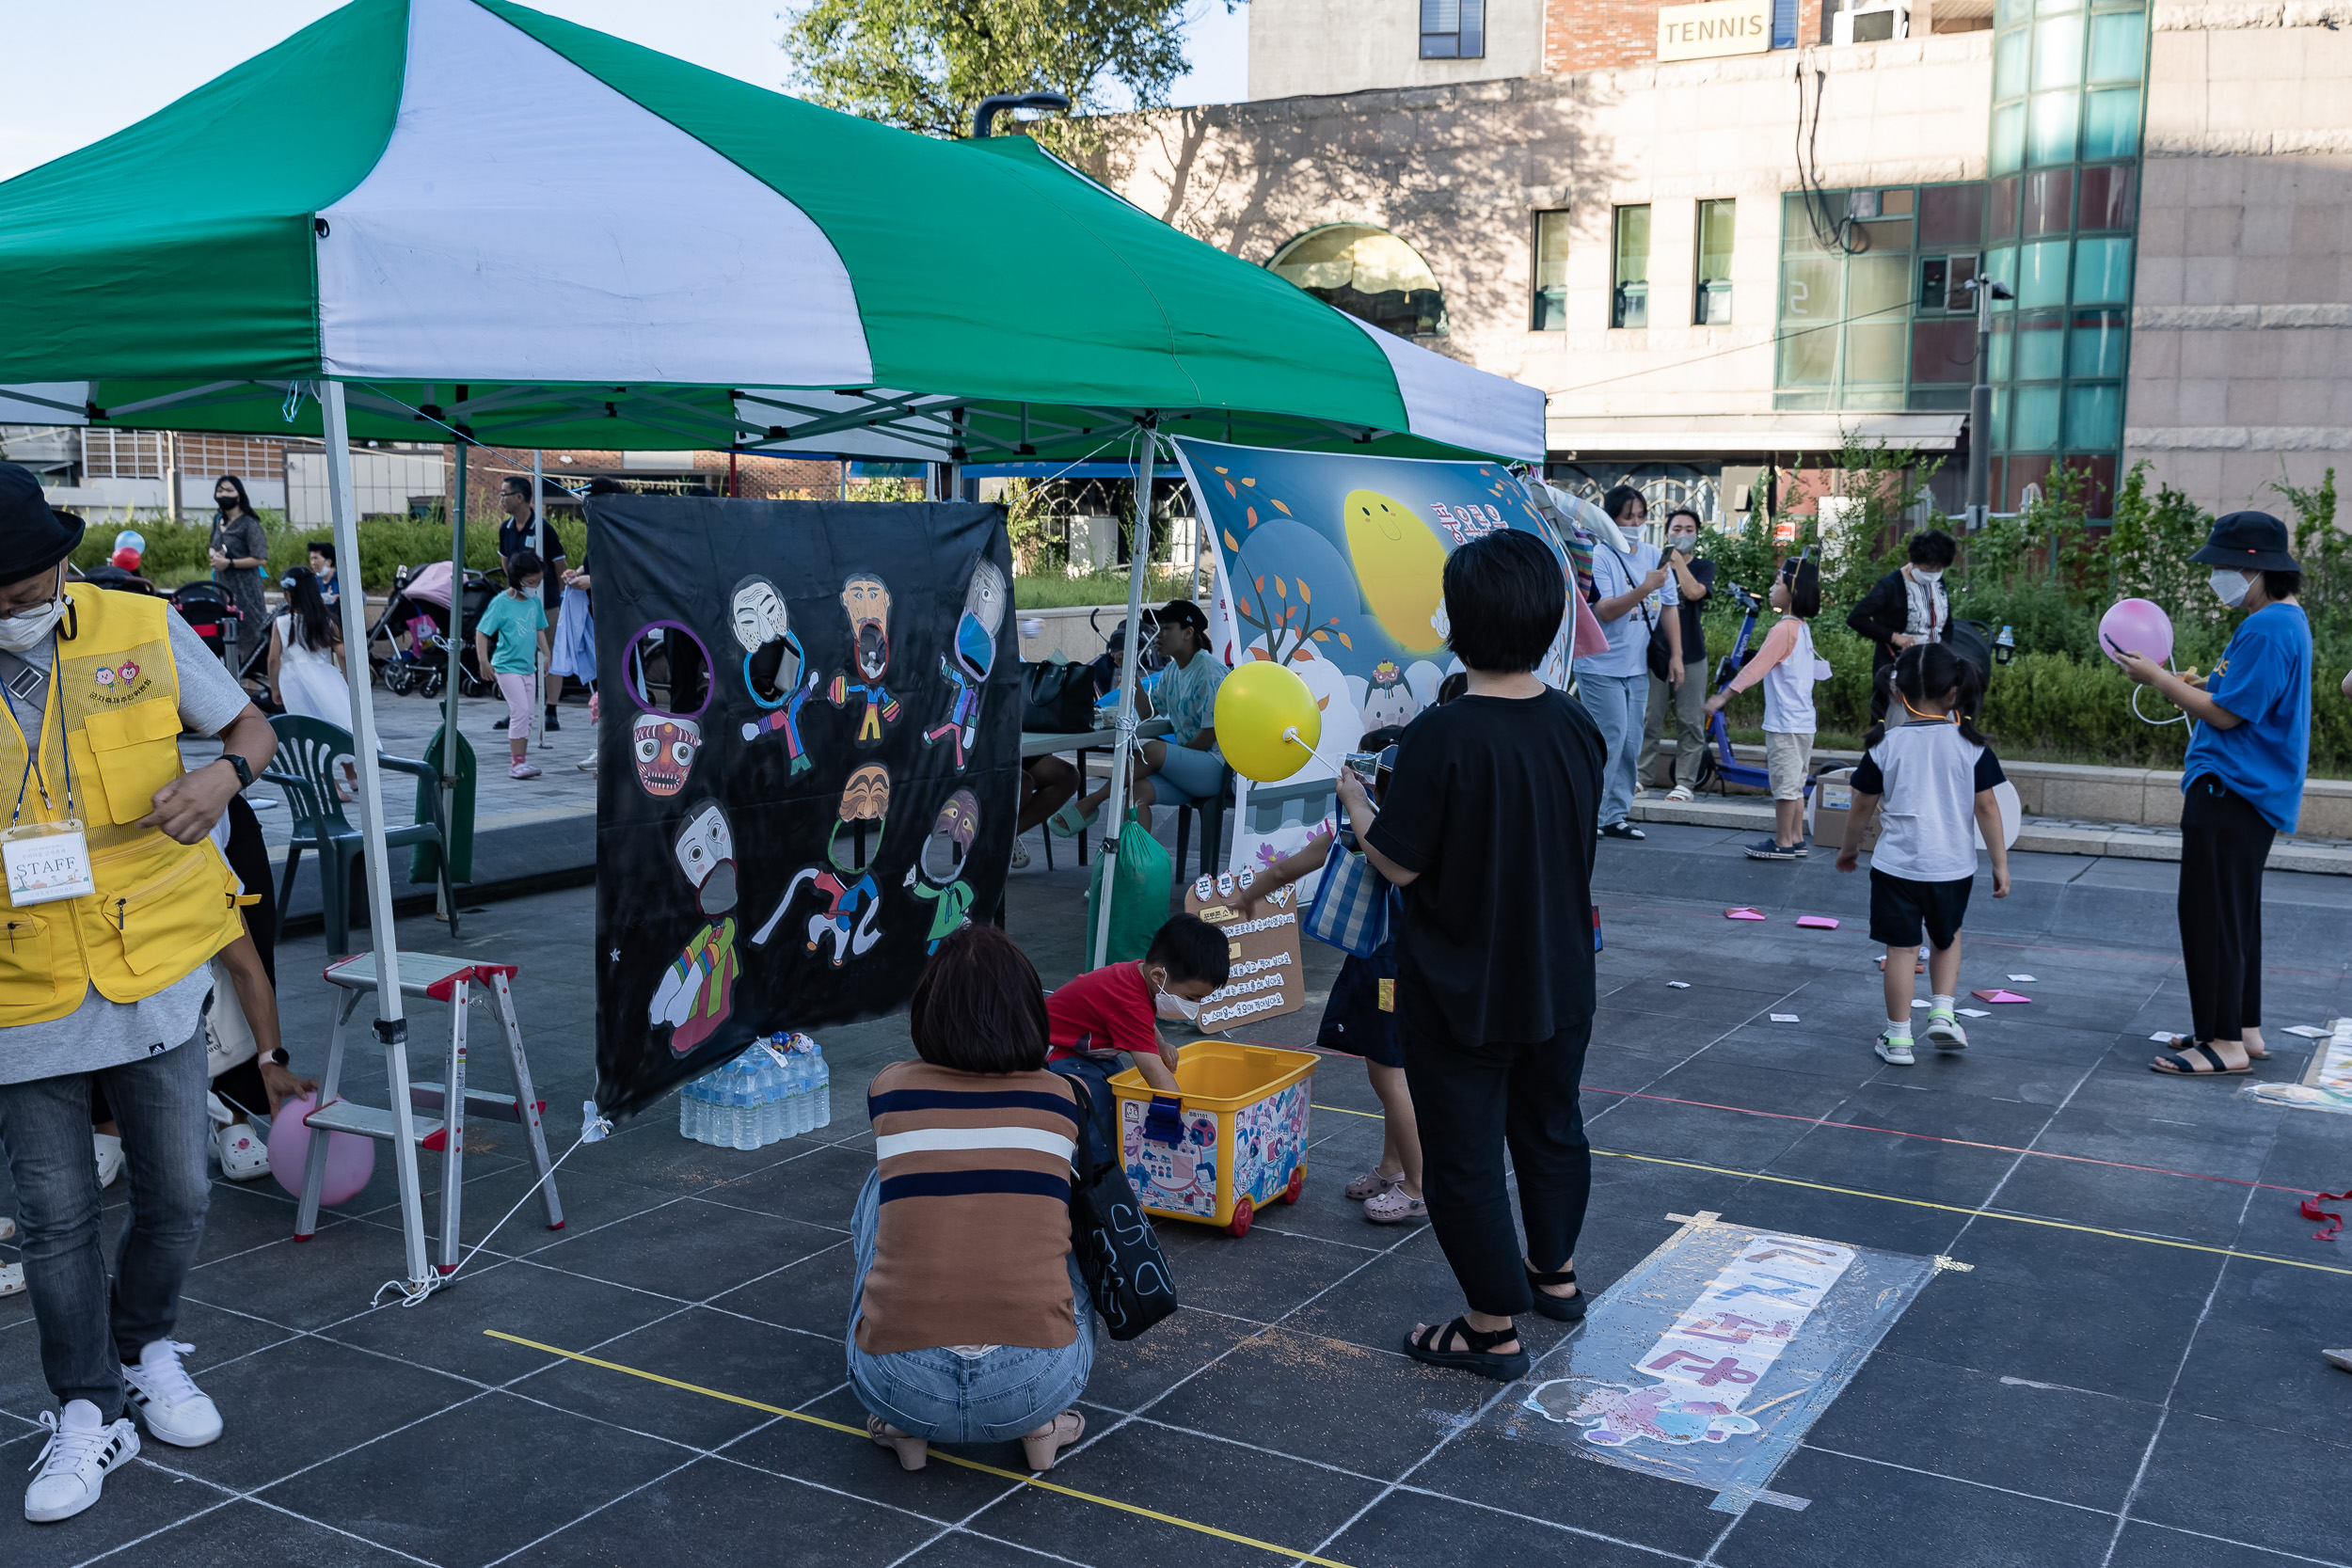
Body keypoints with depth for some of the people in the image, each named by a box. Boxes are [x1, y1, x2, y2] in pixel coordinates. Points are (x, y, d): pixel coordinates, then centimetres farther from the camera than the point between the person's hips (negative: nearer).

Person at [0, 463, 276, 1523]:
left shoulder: (142, 630, -4)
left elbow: (252, 727, 6)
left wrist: (224, 774, -17)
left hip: (152, 969, 1)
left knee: (177, 1194, 9)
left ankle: (145, 1348, 37)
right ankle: (88, 1413, 24)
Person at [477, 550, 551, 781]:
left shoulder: (535, 601, 7)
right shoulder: (501, 602, -12)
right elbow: (481, 631, -10)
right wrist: (484, 661, -15)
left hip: (528, 666, 7)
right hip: (507, 666, -7)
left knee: (527, 714, 9)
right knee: (520, 710, -14)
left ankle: (521, 761, 16)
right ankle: (517, 763, -11)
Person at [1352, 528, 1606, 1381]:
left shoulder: (1443, 736, -25)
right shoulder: (1578, 726, -6)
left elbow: (1398, 863, -20)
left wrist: (1352, 798, -2)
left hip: (1460, 992, -6)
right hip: (1558, 981, 6)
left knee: (1465, 1155, 9)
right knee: (1551, 1125, 26)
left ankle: (1495, 1327, 20)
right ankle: (1555, 1271, 46)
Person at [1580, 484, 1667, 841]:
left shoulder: (1653, 555, 8)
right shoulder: (1599, 557, -11)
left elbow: (1668, 607, 15)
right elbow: (1605, 611, -20)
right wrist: (1646, 588, -29)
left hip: (1637, 668, 6)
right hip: (1601, 667, -6)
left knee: (1631, 745, 9)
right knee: (1609, 742, -8)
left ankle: (1616, 816, 17)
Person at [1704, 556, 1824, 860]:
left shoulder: (1783, 629, -16)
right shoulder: (1803, 627, 13)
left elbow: (1756, 666, -21)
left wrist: (1724, 695, -22)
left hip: (1785, 724, -10)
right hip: (1803, 721, 10)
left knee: (1784, 784, -3)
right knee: (1794, 784, 15)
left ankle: (1782, 843, 2)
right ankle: (1796, 839, 20)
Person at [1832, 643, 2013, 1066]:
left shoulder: (1886, 745, -8)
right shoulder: (1970, 744, -5)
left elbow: (1862, 807, 1)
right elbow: (1987, 807, -4)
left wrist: (1848, 848, 18)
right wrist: (2000, 864, 5)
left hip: (1897, 865, -1)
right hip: (1953, 866, 1)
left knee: (1901, 948, 7)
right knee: (1947, 939, 25)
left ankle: (1898, 1038, 13)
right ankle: (1942, 1014, 13)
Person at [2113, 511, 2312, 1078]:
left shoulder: (2267, 631, -20)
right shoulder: (2284, 620, 15)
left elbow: (2226, 714, -20)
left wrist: (2158, 679, -11)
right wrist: (2196, 686, 11)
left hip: (2231, 793, -11)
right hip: (2247, 792, 11)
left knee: (2210, 914, -7)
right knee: (2233, 912, 18)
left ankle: (2226, 1043, -3)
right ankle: (2243, 1029, 26)